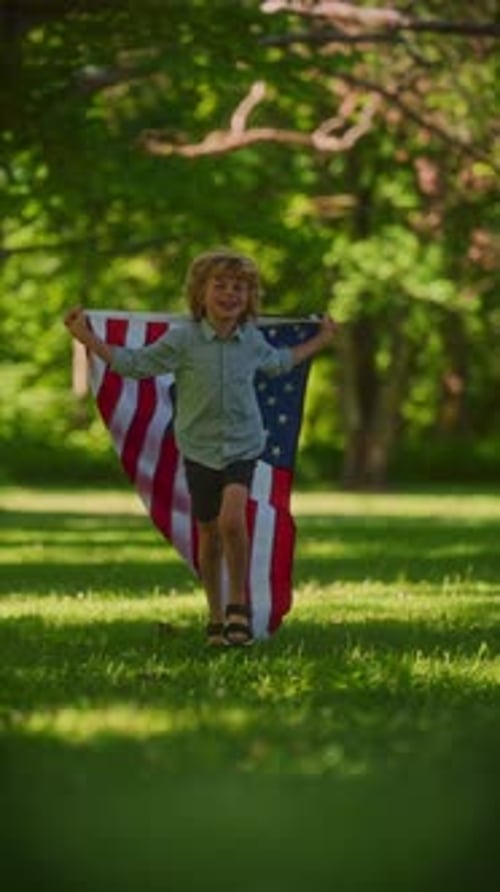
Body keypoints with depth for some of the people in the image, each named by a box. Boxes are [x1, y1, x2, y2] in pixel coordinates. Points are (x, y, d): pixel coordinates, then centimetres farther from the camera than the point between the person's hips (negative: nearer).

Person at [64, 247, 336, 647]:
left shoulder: (253, 341, 2)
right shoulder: (182, 340, -9)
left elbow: (280, 362, 25)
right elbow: (134, 364, -1)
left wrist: (320, 341, 32)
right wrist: (86, 338, -7)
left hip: (243, 446, 0)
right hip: (200, 449, 0)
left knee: (232, 519, -23)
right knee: (208, 535, 8)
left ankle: (239, 604, -6)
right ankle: (216, 618, 24)